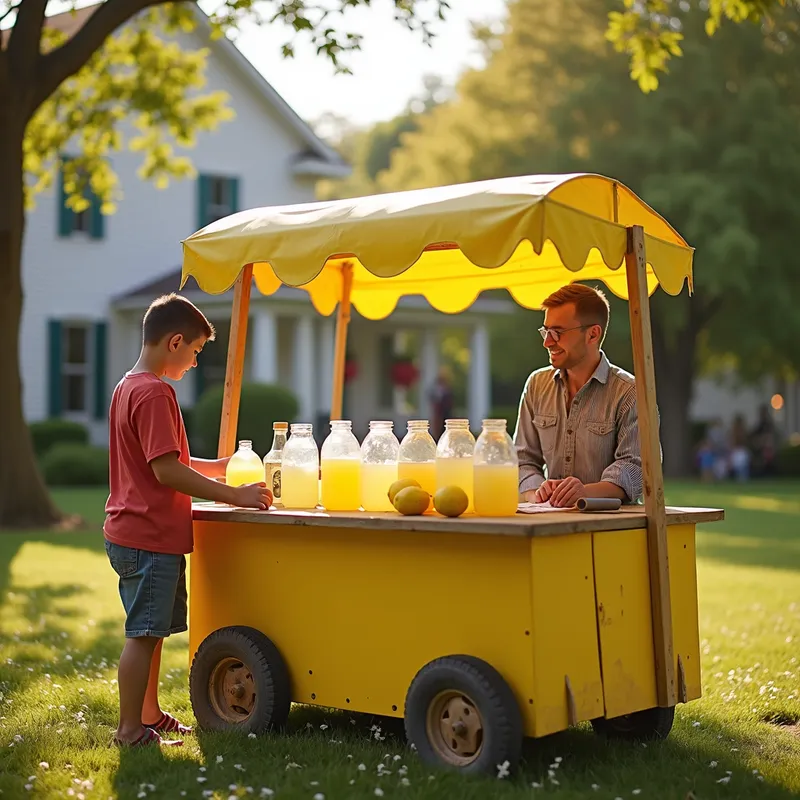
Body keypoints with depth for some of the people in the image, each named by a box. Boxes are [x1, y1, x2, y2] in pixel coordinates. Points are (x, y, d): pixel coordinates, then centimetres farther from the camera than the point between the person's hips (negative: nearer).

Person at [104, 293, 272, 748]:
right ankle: (131, 731, 3)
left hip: (137, 533, 10)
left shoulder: (130, 386, 16)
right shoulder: (154, 392, -17)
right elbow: (166, 471, -23)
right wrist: (235, 496, -20)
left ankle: (150, 716, 29)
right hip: (150, 536, -10)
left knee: (151, 630, 18)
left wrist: (218, 468, 19)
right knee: (144, 634, -3)